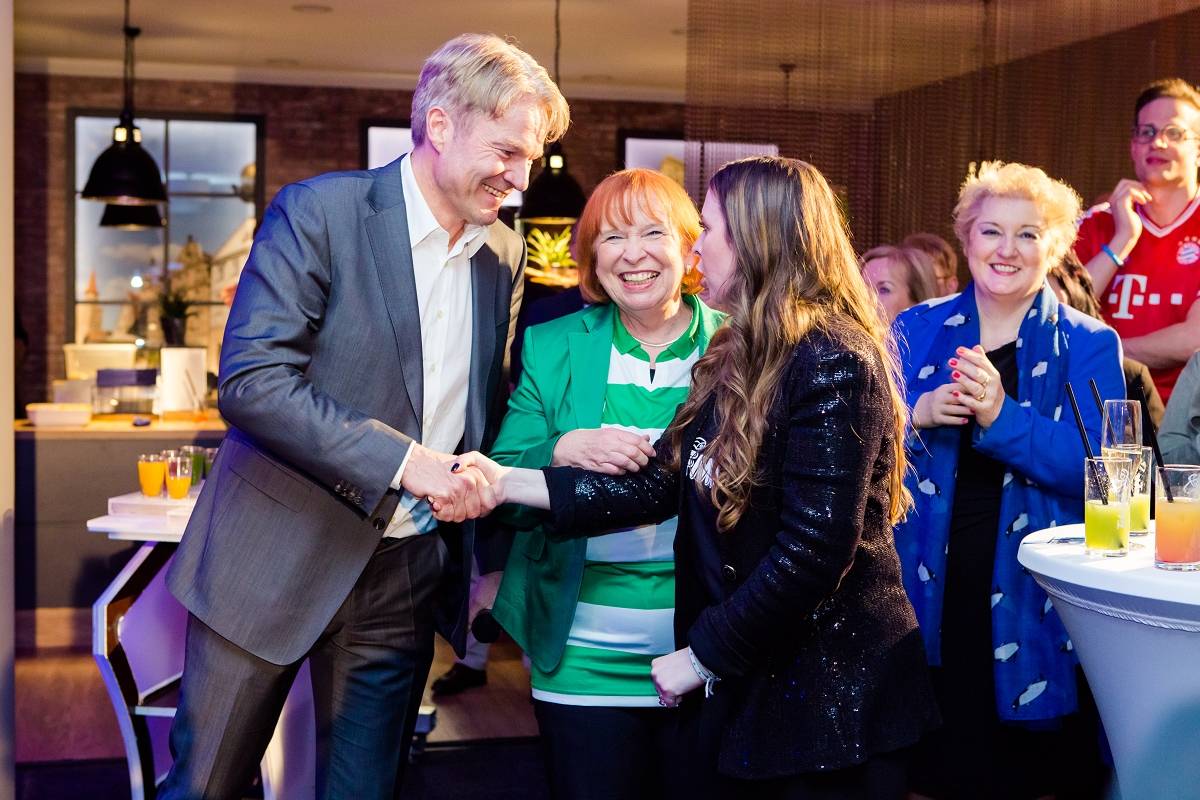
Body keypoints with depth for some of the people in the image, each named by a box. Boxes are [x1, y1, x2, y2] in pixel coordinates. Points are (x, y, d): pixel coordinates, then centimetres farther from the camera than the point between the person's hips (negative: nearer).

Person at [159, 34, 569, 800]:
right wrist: (401, 461, -24)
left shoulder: (505, 253, 6)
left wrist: (489, 557, 6)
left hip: (408, 576, 5)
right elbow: (250, 383, -20)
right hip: (279, 558, -4)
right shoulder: (318, 212, -12)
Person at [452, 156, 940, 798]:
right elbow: (663, 481, 2)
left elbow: (814, 551, -23)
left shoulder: (833, 365, -18)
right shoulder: (737, 358, 9)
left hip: (828, 693, -7)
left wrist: (702, 656, -15)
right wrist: (511, 484, -4)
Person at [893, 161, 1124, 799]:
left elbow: (1093, 470, -11)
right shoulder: (915, 330, 7)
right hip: (925, 589, 1)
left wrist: (1000, 415, -25)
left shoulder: (1089, 346, 2)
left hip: (1029, 598, -1)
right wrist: (917, 414, -17)